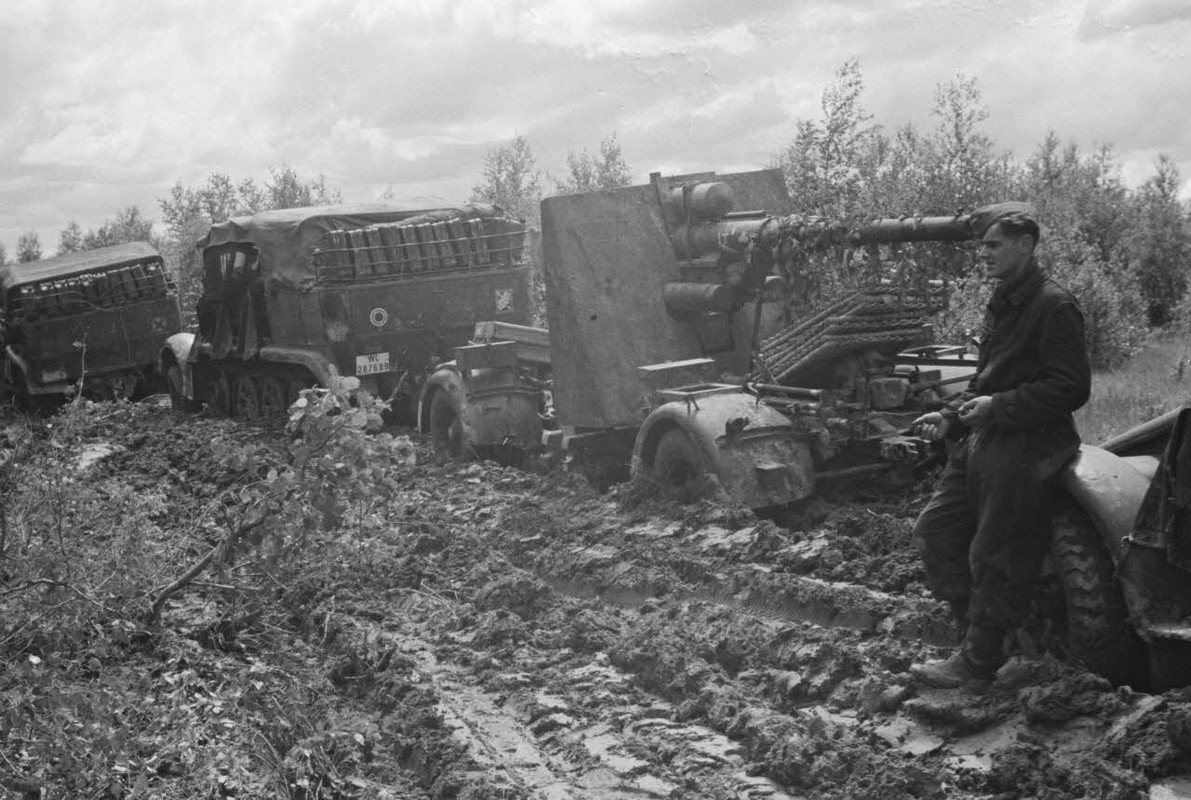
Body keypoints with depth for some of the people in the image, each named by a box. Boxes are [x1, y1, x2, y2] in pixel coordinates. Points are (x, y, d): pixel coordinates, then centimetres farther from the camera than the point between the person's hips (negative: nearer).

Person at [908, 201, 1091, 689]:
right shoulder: (1002, 303, 15)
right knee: (934, 530, 9)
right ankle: (976, 628, 21)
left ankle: (978, 662, 10)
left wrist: (998, 407, -22)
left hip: (1028, 448, -9)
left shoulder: (1053, 306, -14)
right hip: (983, 441, 9)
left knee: (994, 557, -2)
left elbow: (1071, 387, -18)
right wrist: (951, 417, 8)